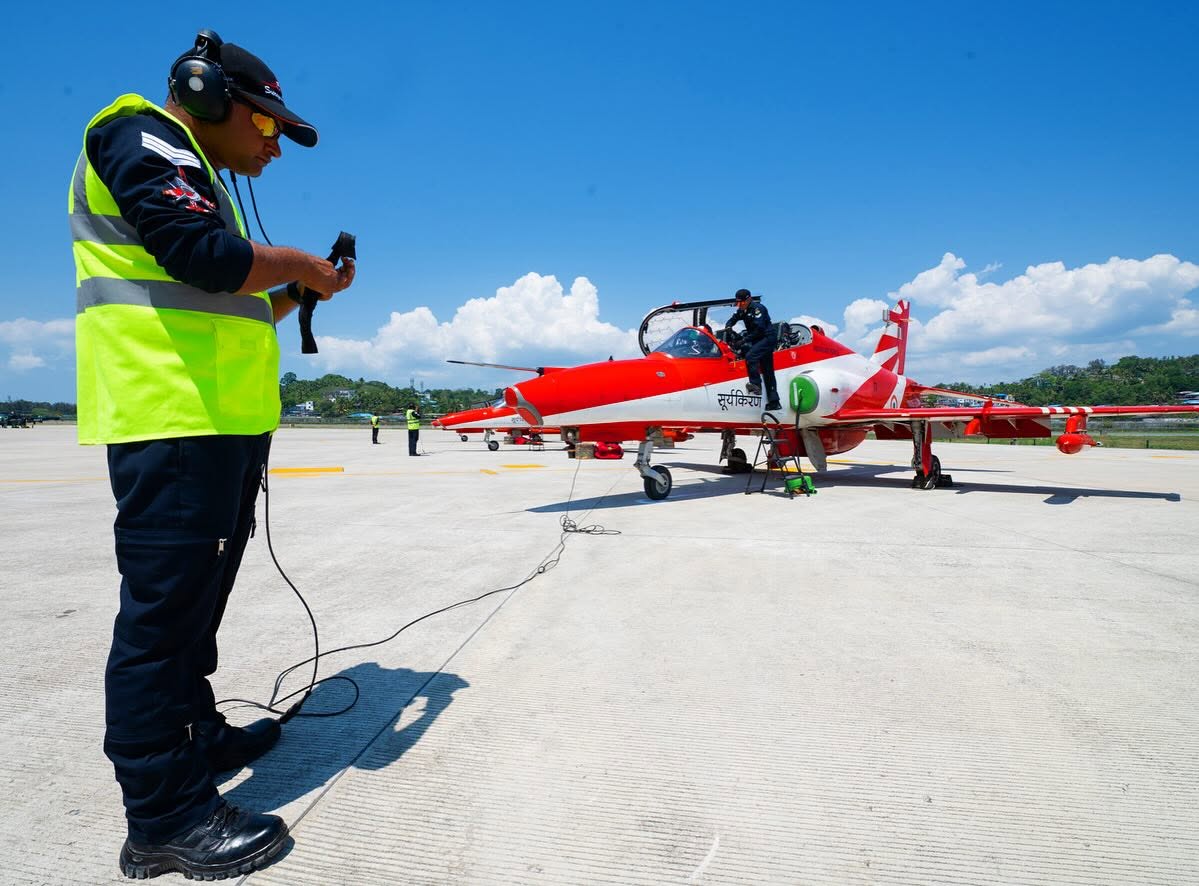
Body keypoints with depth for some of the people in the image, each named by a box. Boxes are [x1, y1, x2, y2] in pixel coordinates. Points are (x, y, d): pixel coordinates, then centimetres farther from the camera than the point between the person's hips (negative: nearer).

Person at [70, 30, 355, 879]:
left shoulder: (196, 178, 28)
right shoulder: (139, 140, -1)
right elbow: (205, 257, -20)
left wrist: (296, 292, 16)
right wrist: (295, 265, -4)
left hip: (223, 423, 11)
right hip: (173, 418, -11)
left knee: (196, 596, 17)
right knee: (164, 603, -7)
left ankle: (194, 736, 33)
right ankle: (166, 816, 2)